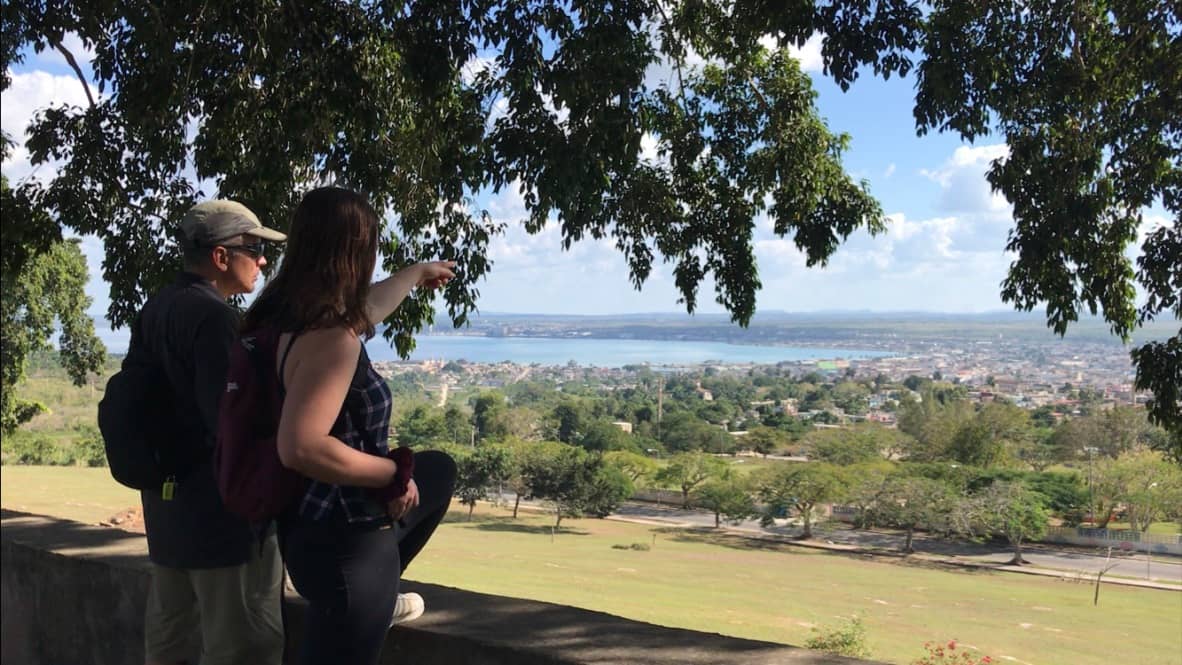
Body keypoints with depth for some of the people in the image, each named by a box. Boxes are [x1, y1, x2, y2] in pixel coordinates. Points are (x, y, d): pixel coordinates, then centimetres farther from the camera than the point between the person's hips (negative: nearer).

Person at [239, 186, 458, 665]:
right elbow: (301, 448, -37)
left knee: (439, 470, 28)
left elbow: (366, 308, 22)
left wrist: (417, 274, 38)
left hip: (326, 519, 10)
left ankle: (376, 597, 36)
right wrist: (395, 474, -23)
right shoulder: (330, 338, -28)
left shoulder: (293, 315, 1)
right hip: (341, 540, -10)